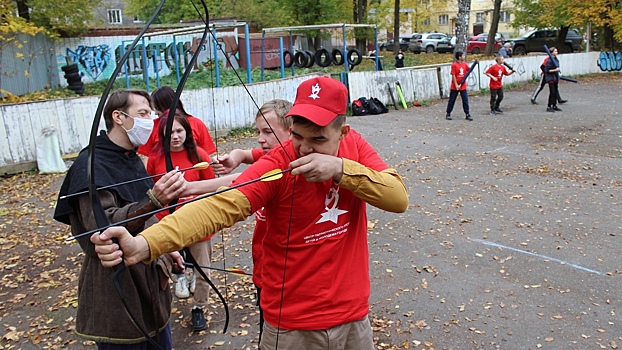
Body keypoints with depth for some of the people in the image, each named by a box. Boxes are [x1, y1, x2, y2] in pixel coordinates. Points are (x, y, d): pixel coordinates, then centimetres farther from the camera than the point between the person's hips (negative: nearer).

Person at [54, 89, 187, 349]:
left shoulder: (133, 161, 9)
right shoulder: (91, 165, -17)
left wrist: (164, 249, 21)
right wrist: (153, 200, -43)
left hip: (149, 280, 8)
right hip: (116, 290, -8)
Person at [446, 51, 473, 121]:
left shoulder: (465, 64, 5)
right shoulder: (454, 65, -13)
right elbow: (453, 76, -13)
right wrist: (456, 85, -16)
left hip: (463, 86, 5)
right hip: (455, 87, -5)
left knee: (465, 100, 4)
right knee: (452, 100, 5)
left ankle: (467, 114, 8)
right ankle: (448, 114, 16)